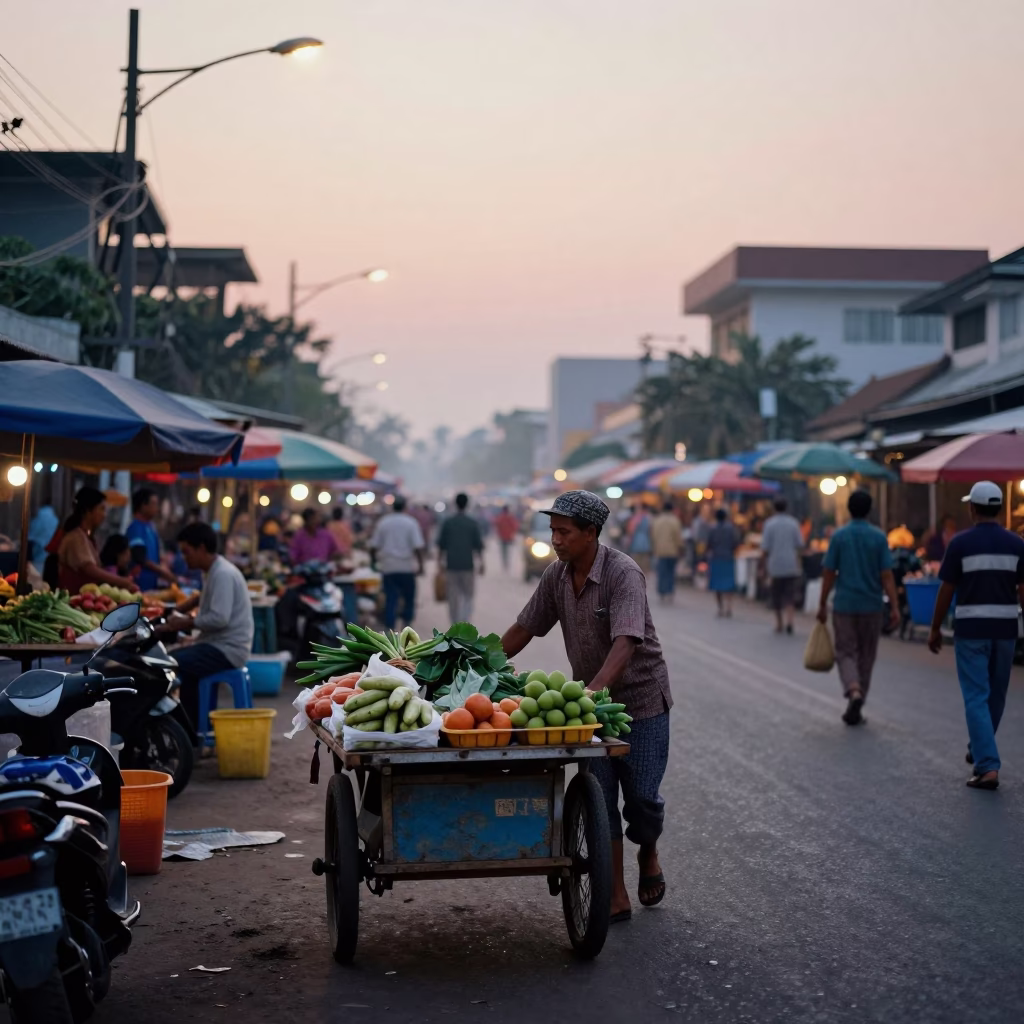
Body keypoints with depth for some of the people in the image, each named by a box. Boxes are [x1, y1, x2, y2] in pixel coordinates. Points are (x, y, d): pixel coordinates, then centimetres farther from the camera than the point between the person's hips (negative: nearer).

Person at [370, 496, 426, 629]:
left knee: (390, 599, 2)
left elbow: (373, 547, 3)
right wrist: (420, 565, -5)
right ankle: (406, 624, 19)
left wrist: (375, 559, 18)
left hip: (388, 568, 2)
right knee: (409, 597, 14)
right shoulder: (411, 523, -4)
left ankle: (390, 628, -6)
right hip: (407, 568, -1)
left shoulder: (382, 522, 2)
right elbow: (418, 547, -11)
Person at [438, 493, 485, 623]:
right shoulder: (473, 523, -2)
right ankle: (465, 622, -11)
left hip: (451, 565, 1)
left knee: (453, 597, 7)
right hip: (467, 565, -1)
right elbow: (478, 545, 0)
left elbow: (441, 545, 3)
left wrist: (440, 561, 13)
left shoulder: (447, 522, 1)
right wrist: (481, 563, 8)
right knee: (468, 596, 8)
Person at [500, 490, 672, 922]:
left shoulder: (623, 574, -23)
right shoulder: (556, 575, -2)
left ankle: (648, 853, 31)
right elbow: (523, 629, 8)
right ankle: (616, 898, 6)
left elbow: (625, 644, -34)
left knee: (641, 795, -2)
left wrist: (590, 692, -47)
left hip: (640, 696, -5)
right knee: (599, 799, 0)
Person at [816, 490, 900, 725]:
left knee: (846, 653, 6)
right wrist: (895, 608, -6)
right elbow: (887, 576, -8)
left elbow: (828, 573, -3)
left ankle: (854, 692, -22)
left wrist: (823, 605, 6)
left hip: (844, 605, -1)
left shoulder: (838, 536, -4)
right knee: (866, 656, 12)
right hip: (872, 606, 1)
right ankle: (854, 710, 15)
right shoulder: (879, 537, -4)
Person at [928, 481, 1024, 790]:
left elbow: (946, 590, -5)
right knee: (996, 695, 19)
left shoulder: (960, 543, -8)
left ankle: (988, 767, -12)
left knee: (976, 698, -2)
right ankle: (979, 749, 38)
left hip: (971, 629, -3)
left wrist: (935, 628, 5)